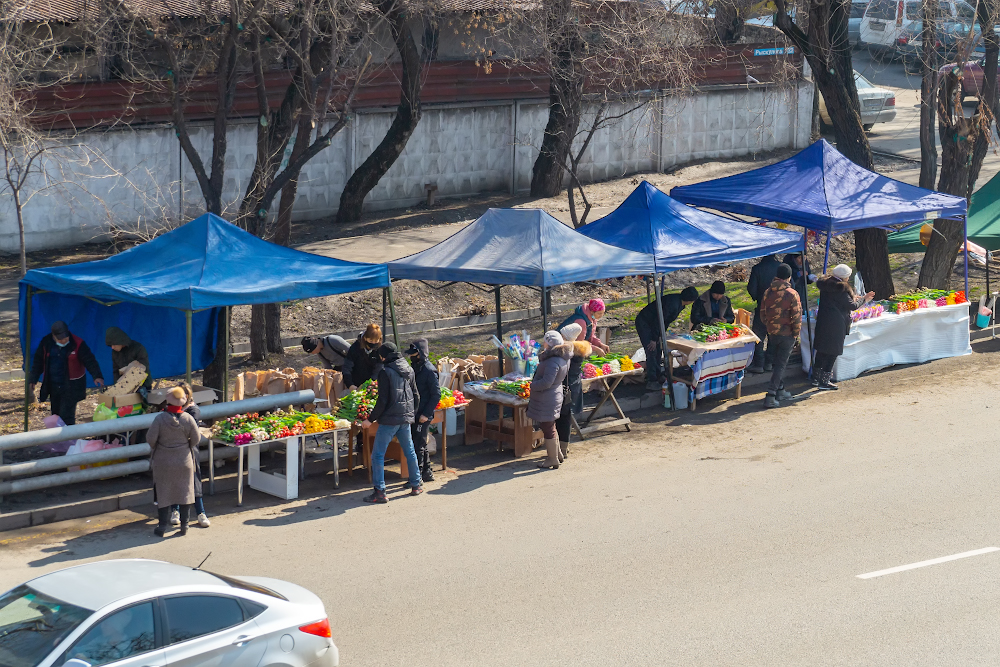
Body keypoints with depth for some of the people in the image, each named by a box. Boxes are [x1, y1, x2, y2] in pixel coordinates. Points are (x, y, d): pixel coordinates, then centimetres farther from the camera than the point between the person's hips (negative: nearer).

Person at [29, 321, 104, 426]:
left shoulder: (77, 344, -13)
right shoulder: (46, 343, -1)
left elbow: (89, 360, -13)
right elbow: (38, 362, 10)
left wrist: (97, 376, -27)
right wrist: (33, 380, 8)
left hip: (71, 387, -5)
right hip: (53, 385, 5)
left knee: (66, 416, -13)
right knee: (56, 414, 14)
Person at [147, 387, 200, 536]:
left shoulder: (160, 418, -17)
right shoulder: (188, 419, -12)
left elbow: (150, 438, -15)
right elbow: (196, 439, -5)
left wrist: (155, 448, 7)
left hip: (163, 461, -1)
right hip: (184, 461, 1)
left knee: (163, 493, 9)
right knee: (185, 492, 13)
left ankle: (162, 527, 12)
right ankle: (184, 525, 17)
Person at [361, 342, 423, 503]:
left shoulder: (386, 372, -13)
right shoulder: (409, 370, 9)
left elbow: (383, 401, -16)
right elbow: (416, 396, 15)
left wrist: (370, 419, -9)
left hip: (390, 420, -7)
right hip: (406, 418, 7)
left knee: (378, 455, -2)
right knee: (409, 452, 20)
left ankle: (380, 492, -5)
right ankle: (417, 485, 27)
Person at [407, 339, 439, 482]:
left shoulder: (429, 371, -15)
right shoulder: (415, 368, 12)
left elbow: (436, 395, -16)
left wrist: (426, 414, -19)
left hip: (423, 416, -9)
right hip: (414, 414, 9)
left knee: (418, 446, -7)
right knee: (420, 445, 15)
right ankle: (427, 472, 25)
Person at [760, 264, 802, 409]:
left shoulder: (768, 292, 0)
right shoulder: (792, 294, -14)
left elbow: (763, 313, 7)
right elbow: (796, 317, -13)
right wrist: (796, 334, -3)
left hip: (772, 333, 5)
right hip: (787, 334, -5)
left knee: (777, 362, 19)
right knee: (781, 364, -1)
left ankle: (780, 391, 30)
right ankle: (771, 396, -8)